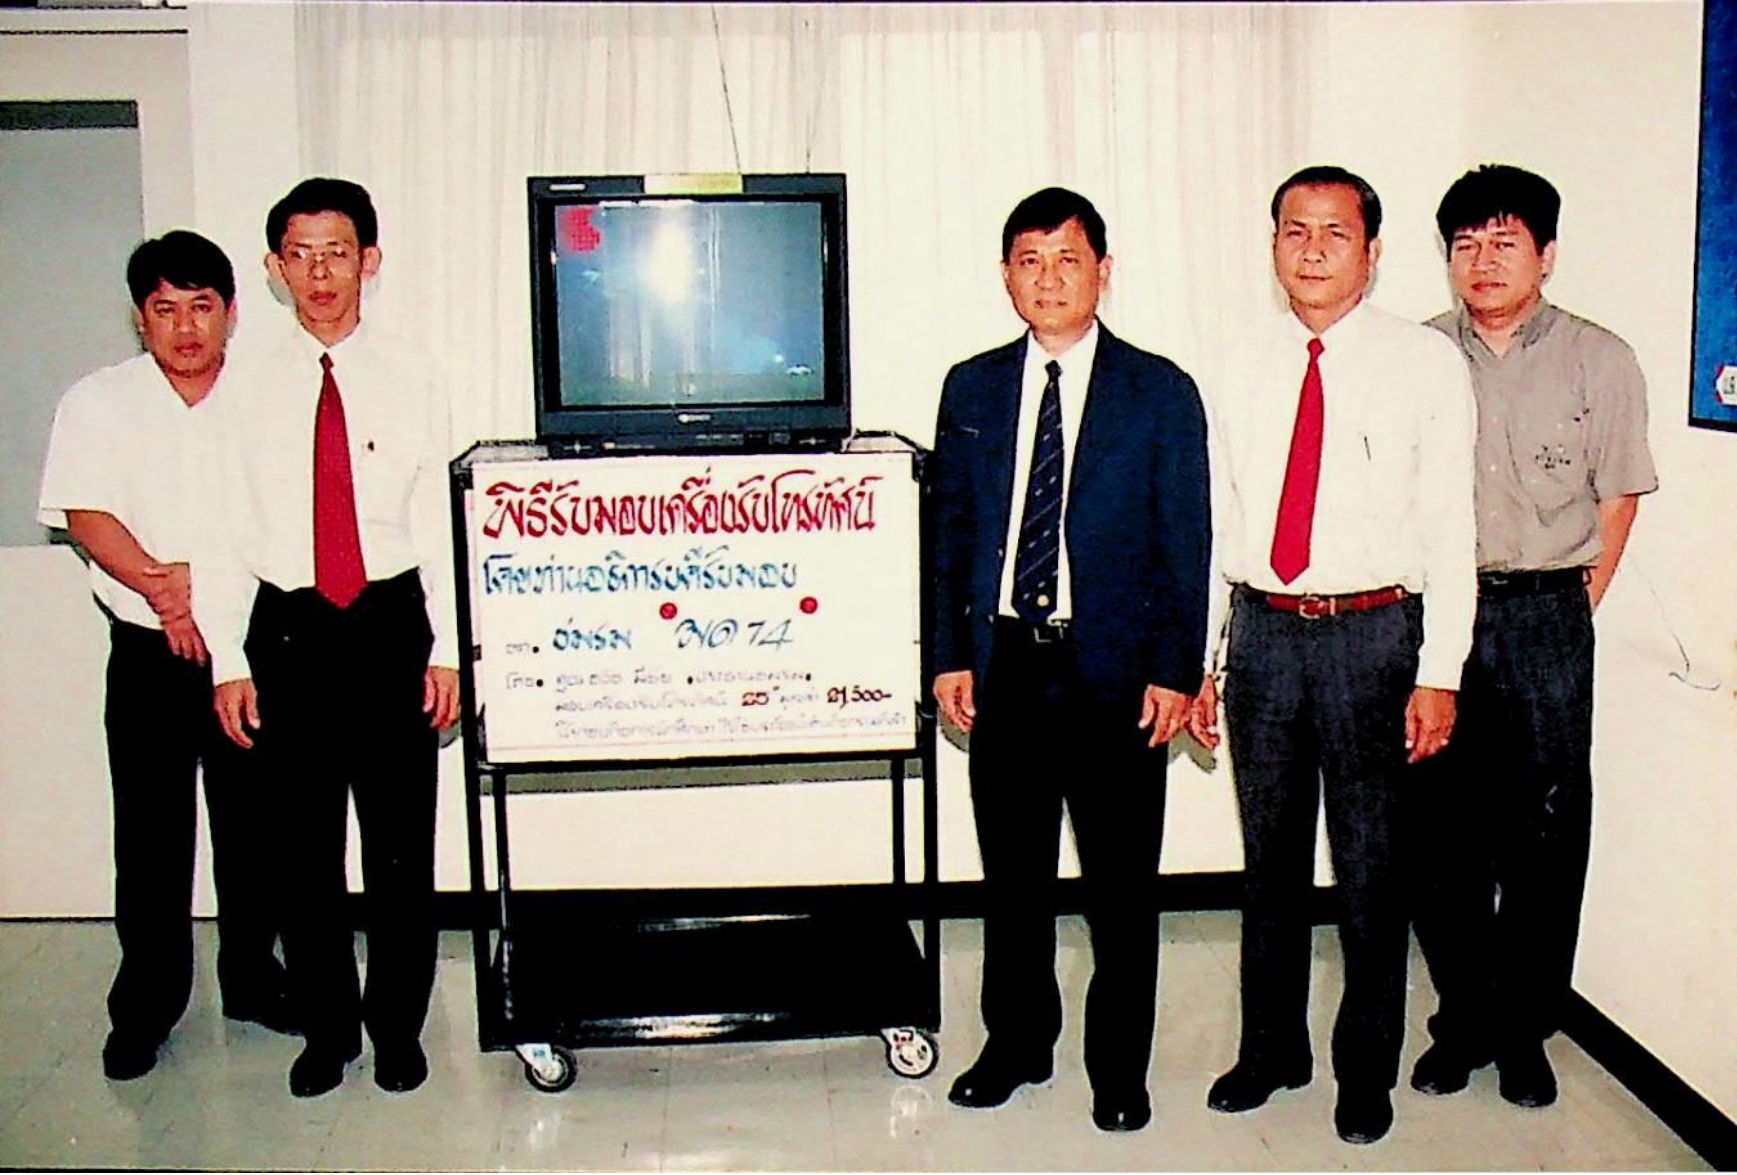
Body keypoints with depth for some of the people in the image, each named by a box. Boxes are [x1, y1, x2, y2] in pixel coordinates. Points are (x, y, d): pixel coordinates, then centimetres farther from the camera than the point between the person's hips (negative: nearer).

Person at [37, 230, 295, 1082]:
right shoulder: (97, 403, 4)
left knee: (254, 821, 9)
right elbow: (85, 517, -5)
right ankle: (146, 1005, 16)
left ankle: (252, 976, 26)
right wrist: (160, 588, -17)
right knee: (151, 833, 3)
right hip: (147, 655, -1)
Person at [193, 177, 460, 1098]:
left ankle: (398, 1025, 23)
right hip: (288, 631, 1)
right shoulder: (249, 385, 3)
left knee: (401, 842, 6)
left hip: (392, 622, -1)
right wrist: (228, 660, -2)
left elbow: (438, 523, 1)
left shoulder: (409, 383, 2)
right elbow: (225, 530, 2)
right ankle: (326, 1026, 26)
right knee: (303, 845, 9)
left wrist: (446, 650, -3)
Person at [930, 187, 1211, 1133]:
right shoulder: (971, 388, 8)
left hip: (1115, 669, -2)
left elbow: (1186, 540, -2)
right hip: (1005, 665, 3)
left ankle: (1119, 1067, 23)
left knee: (1121, 881, 7)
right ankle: (1016, 1044, 31)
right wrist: (951, 653, 3)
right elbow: (951, 529, 9)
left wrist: (1175, 670, -8)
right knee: (1012, 872, 13)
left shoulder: (1160, 392, -1)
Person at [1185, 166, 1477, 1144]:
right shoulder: (1242, 372, 8)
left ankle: (1369, 1071, 24)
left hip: (1373, 632, -3)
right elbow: (1212, 523, 9)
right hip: (1263, 631, 3)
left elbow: (1451, 526, -5)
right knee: (1271, 855, 14)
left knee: (1371, 862, 6)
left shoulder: (1427, 365, -2)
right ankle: (1273, 1048, 31)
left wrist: (1439, 673, -10)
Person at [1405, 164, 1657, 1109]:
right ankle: (1462, 1021, 22)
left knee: (1545, 834, 3)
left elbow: (1617, 500, 6)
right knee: (1440, 830, 6)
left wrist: (1572, 608, 1)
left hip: (1548, 616, -1)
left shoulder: (1602, 363, 3)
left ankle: (1521, 1030, 19)